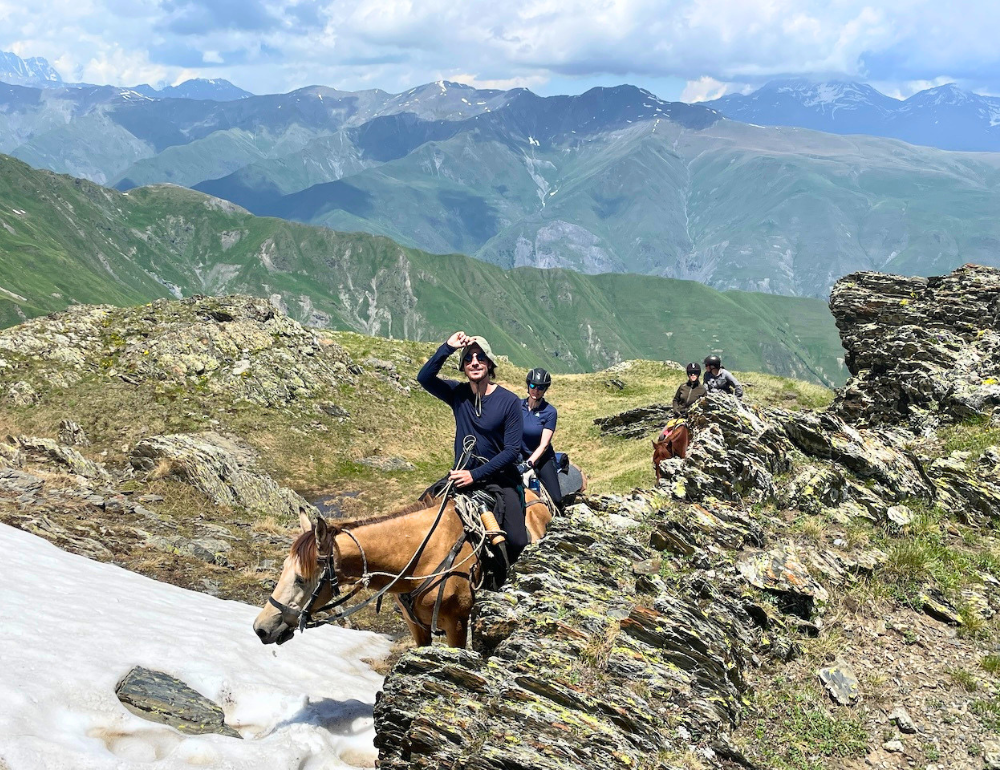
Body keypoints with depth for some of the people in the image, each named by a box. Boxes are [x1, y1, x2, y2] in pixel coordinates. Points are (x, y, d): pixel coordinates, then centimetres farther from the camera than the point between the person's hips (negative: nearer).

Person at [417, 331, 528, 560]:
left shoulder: (509, 401, -9)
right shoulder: (457, 393, 0)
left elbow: (512, 450, -13)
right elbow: (424, 378, -17)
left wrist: (476, 474, -20)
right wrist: (448, 347, -25)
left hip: (499, 479, -3)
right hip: (463, 477, 3)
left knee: (517, 541, -15)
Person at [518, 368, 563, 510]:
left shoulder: (550, 412, -9)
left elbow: (544, 445, -14)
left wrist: (529, 462, -25)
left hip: (542, 458, -2)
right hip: (520, 456, 2)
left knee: (556, 499, -13)